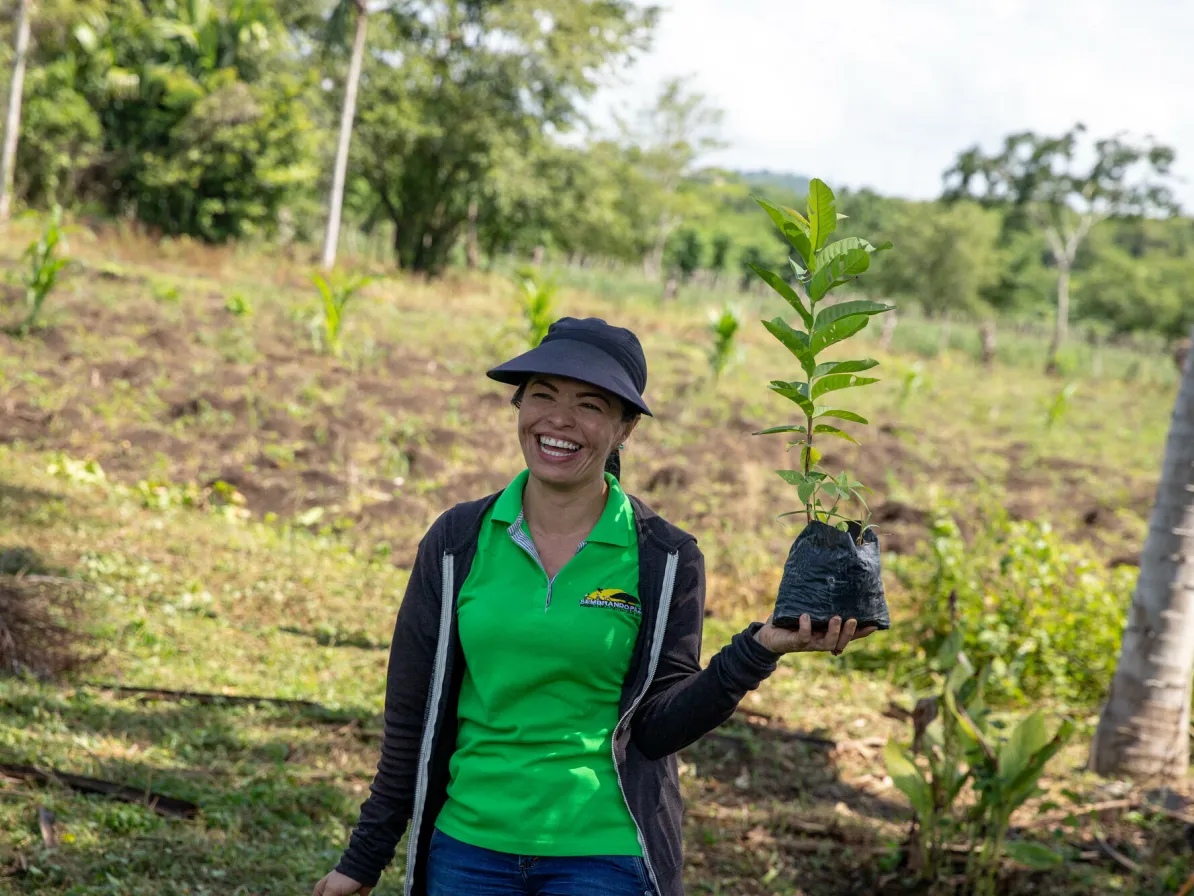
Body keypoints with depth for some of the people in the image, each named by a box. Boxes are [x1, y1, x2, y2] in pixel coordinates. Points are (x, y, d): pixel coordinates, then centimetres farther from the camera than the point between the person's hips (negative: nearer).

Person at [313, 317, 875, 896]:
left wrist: (761, 648, -18)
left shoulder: (664, 561, -4)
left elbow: (656, 728, -6)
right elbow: (412, 717, 4)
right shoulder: (458, 542, -1)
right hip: (469, 846, 2)